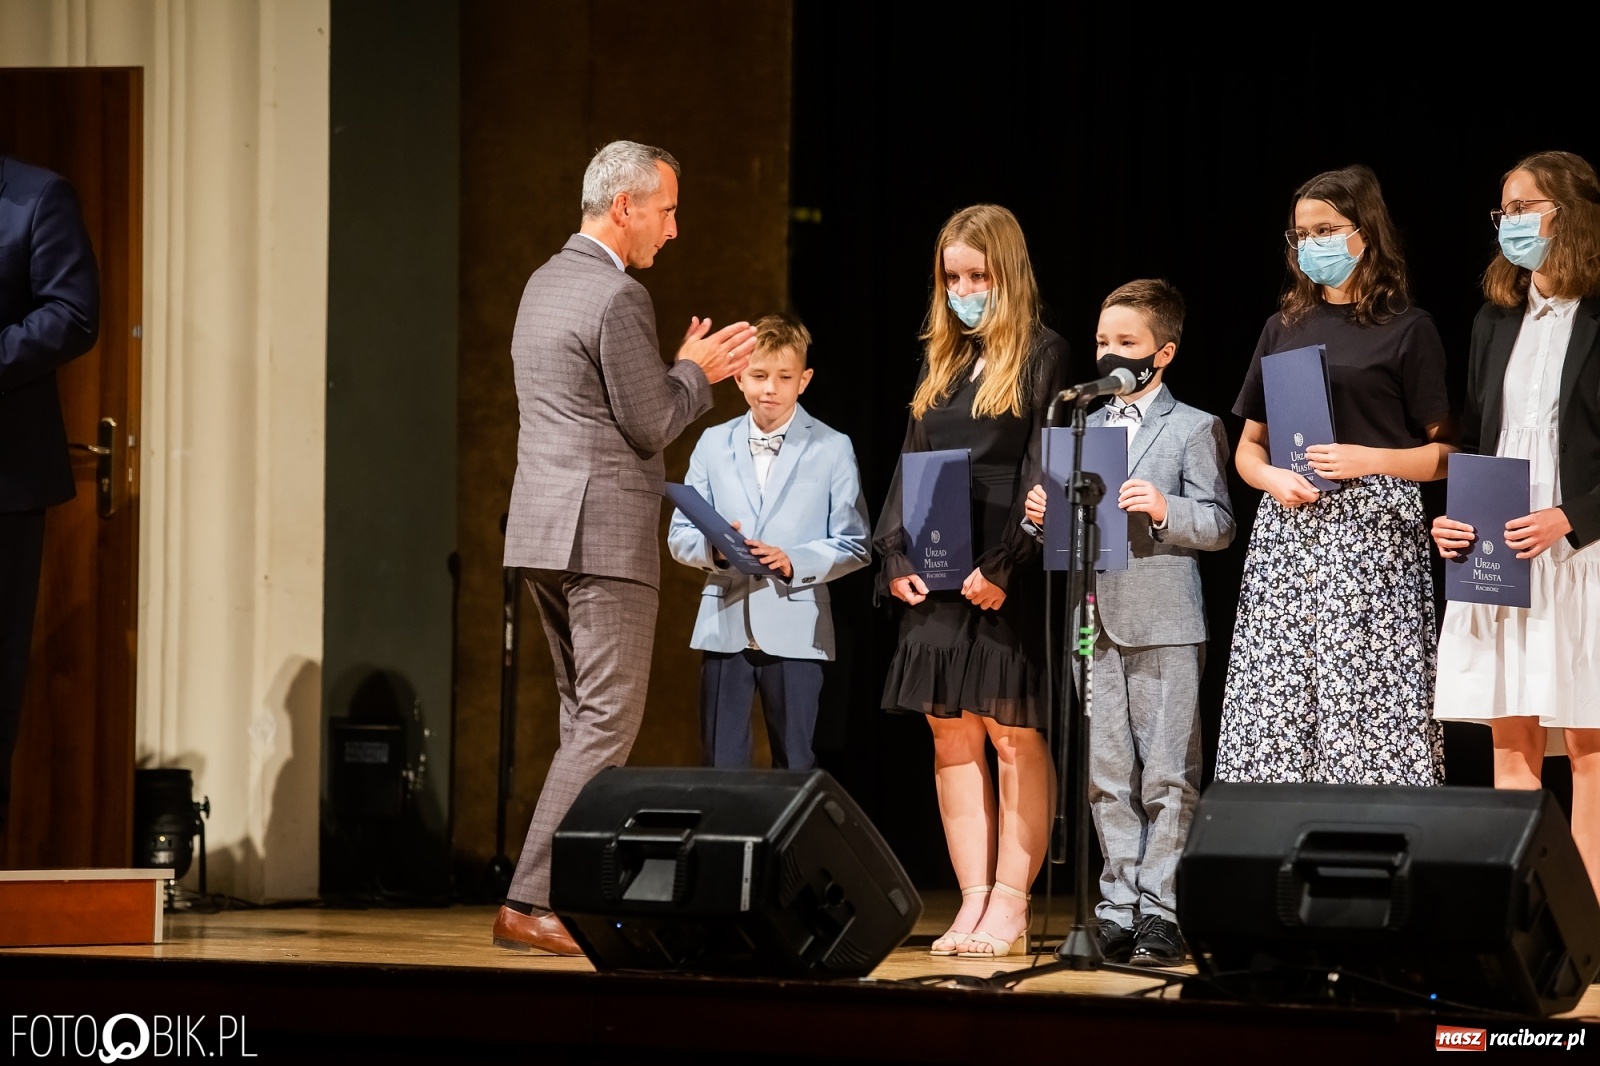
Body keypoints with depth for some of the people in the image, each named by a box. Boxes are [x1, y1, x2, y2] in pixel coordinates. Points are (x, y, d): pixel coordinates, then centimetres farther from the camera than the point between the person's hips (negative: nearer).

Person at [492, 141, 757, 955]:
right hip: (603, 536, -10)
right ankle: (530, 903, -11)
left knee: (587, 720, 14)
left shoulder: (545, 283, 15)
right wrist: (695, 371, 4)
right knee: (606, 725, -7)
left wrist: (689, 369, 20)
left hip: (545, 534, 10)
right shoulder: (618, 298, -15)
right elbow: (651, 428, -14)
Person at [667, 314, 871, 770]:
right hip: (724, 626, 2)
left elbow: (854, 546, 0)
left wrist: (794, 562, -17)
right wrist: (714, 547, -14)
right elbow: (679, 536, 8)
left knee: (796, 767, 0)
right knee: (721, 766, 3)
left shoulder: (831, 449, 3)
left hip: (795, 631, -2)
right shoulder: (714, 443, 11)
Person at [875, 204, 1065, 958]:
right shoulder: (940, 361, 18)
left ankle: (1009, 908, -3)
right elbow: (910, 464, 16)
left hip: (1009, 578, -7)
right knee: (952, 738, 4)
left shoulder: (1042, 356, -2)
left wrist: (1004, 567, -17)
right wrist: (895, 555, 2)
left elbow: (1044, 473, -10)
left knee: (1015, 739, -4)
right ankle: (974, 902, 7)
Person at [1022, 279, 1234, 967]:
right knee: (1108, 776, 6)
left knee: (1167, 775, -4)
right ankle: (1120, 907, 10)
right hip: (1096, 620, 5)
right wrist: (1040, 514, 2)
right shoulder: (1084, 428, 18)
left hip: (1164, 624, -5)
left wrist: (1164, 509, -20)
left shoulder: (1194, 429, 2)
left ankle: (1158, 911, -2)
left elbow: (1219, 526, -5)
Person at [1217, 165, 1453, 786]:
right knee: (1274, 724, -2)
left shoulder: (1406, 329, 2)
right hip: (1286, 531, 4)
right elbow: (1248, 448, 19)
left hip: (1370, 533, -4)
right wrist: (1274, 478, -3)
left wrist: (1367, 460, -15)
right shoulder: (1284, 329, 16)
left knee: (1367, 716, -11)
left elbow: (1445, 455, 0)